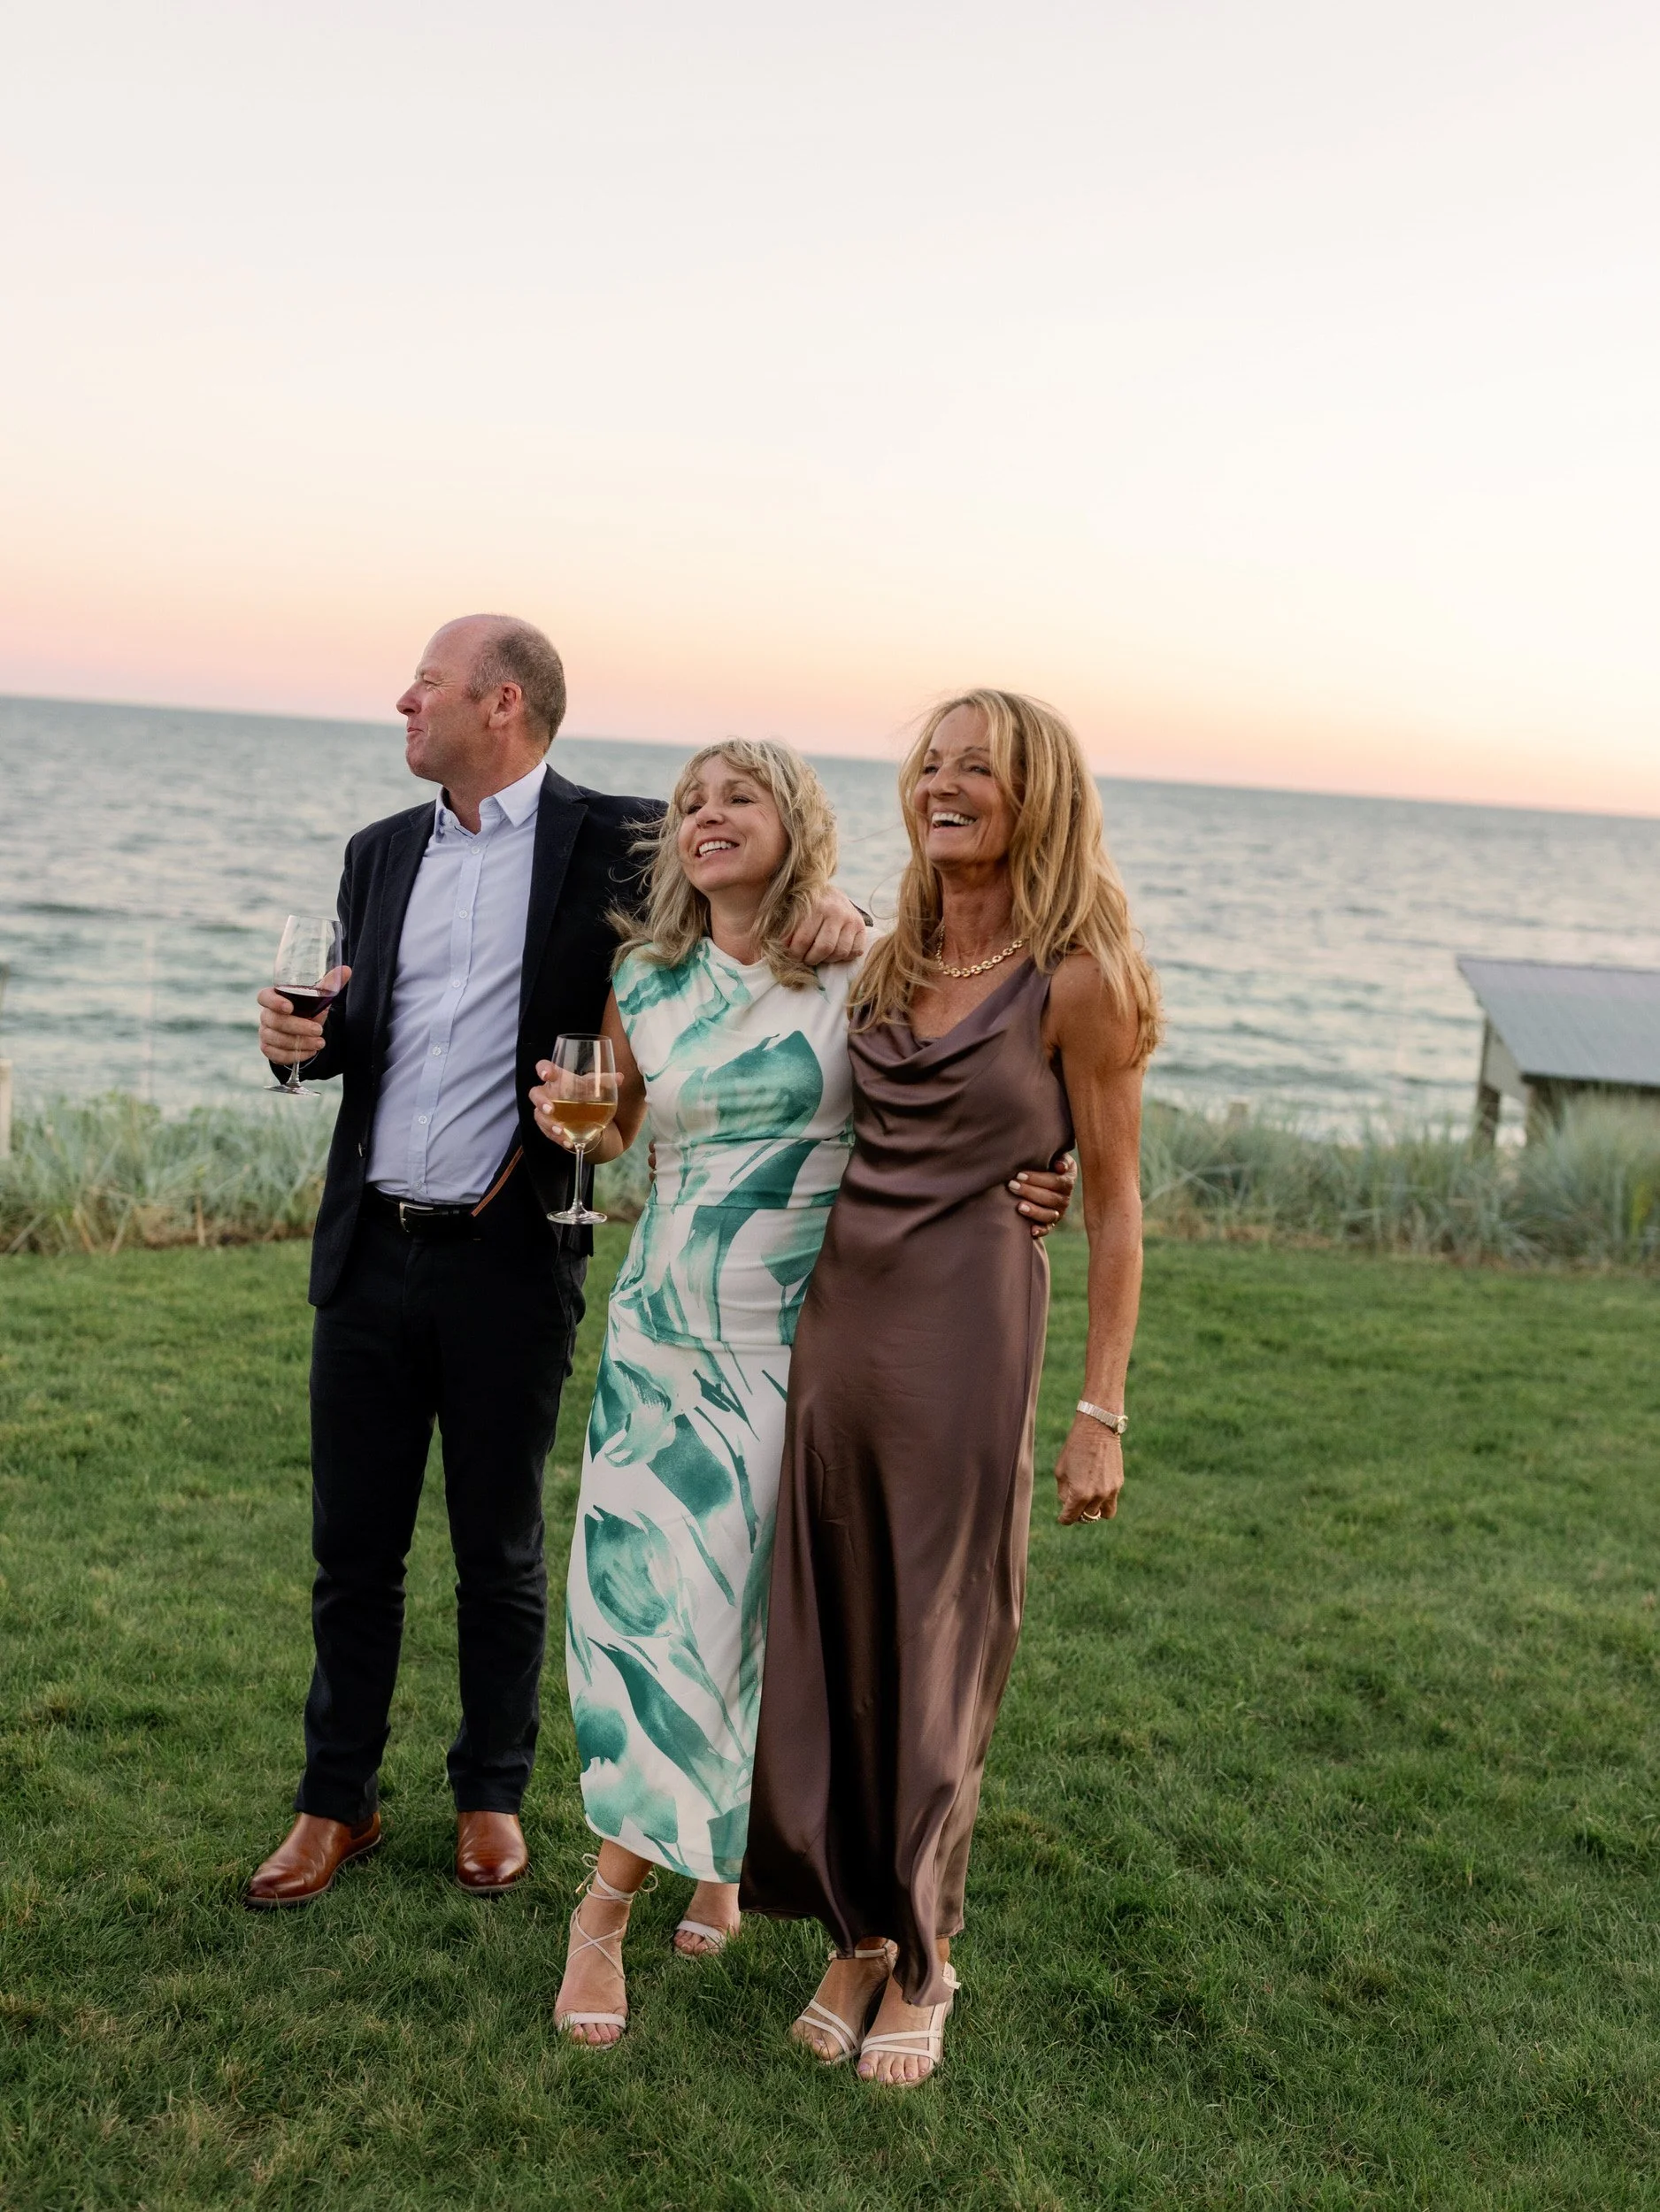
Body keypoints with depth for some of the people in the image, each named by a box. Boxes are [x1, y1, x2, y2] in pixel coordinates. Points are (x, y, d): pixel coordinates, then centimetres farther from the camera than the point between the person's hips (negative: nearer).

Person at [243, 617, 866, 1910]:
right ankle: (339, 1802, 27)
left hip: (512, 1263, -4)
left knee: (501, 1554, 11)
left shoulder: (614, 843, -4)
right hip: (370, 1250, 4)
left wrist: (831, 913, -23)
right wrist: (306, 1040, -5)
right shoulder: (381, 854, 12)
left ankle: (492, 1793, 30)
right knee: (353, 1546, 12)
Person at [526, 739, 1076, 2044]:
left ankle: (609, 1902, 18)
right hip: (667, 1334, 3)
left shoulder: (856, 980, -4)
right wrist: (572, 1120, -2)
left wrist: (1025, 1193, -16)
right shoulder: (646, 983, 6)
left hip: (801, 1342, -2)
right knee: (651, 1599, -3)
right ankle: (713, 1855, 17)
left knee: (739, 1611, 1)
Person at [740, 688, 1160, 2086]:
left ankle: (922, 1964, 26)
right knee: (828, 1650, 11)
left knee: (935, 1659, 7)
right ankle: (860, 1934, 30)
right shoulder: (892, 965, 10)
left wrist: (1101, 1412, -7)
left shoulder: (1075, 983, -7)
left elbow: (1114, 1206, -4)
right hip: (837, 1316, 6)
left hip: (967, 1332, -6)